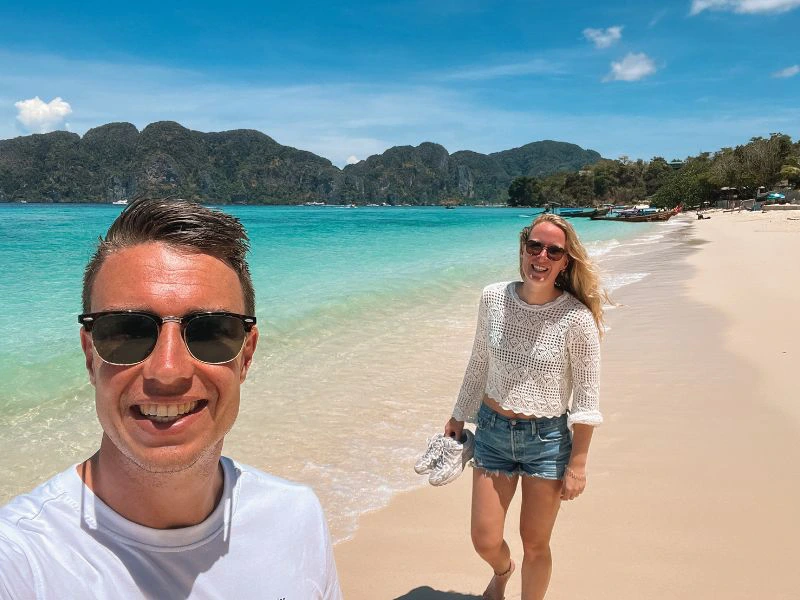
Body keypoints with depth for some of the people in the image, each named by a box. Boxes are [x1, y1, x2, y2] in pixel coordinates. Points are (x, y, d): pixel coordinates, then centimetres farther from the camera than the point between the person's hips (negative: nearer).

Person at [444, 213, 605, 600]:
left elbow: (587, 399, -10)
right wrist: (458, 416, 15)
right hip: (492, 431, 3)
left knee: (535, 544, 10)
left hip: (548, 439, -3)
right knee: (484, 542, 11)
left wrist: (577, 465, -9)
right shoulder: (493, 298, -6)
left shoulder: (577, 318, -16)